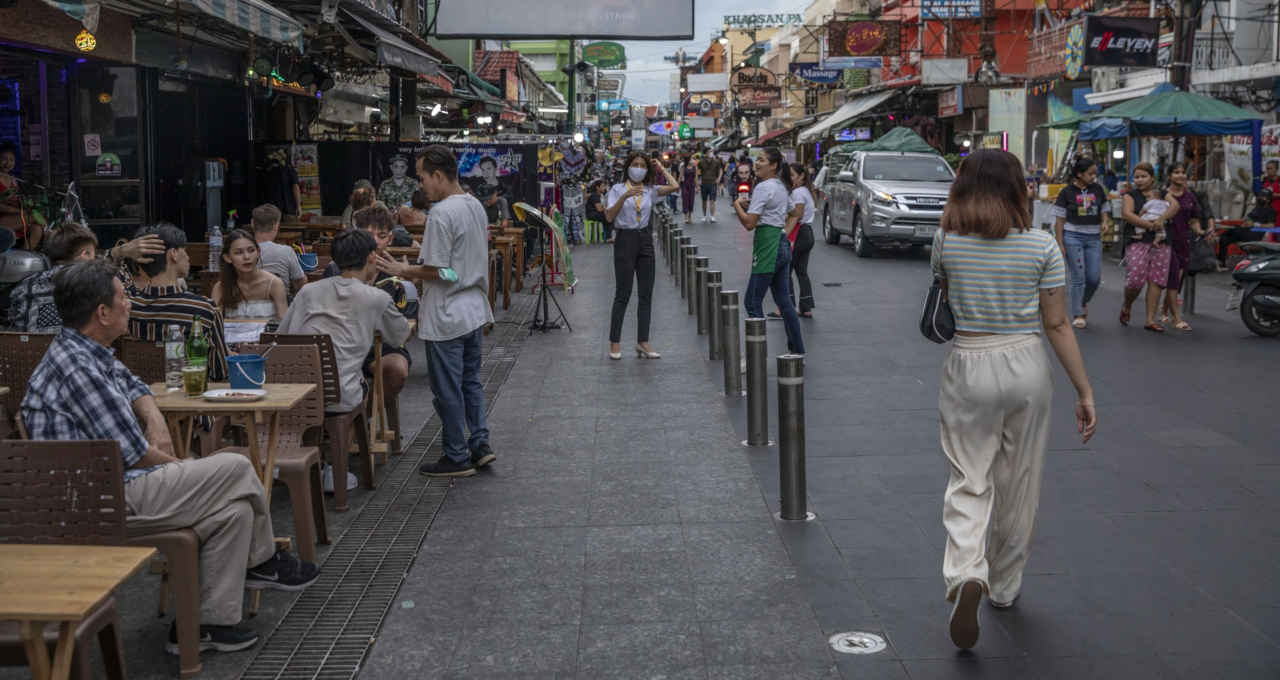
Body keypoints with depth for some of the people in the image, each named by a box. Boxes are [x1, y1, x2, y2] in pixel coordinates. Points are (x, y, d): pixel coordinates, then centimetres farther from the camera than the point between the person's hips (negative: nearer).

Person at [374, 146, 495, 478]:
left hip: (446, 316, -9)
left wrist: (402, 271, -5)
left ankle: (457, 457, 12)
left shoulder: (441, 214, -21)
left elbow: (435, 270, -21)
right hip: (475, 310, 9)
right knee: (471, 380, 19)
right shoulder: (476, 205, 8)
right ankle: (480, 444, 19)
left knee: (447, 389, 3)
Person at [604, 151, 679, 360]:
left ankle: (642, 342, 11)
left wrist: (662, 168, 6)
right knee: (623, 294, -3)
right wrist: (625, 196, -22)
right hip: (625, 240, -4)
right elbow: (609, 215, -11)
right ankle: (615, 343, 5)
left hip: (645, 241, 4)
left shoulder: (650, 190, 9)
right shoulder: (618, 189, 1)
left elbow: (674, 186, -7)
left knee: (646, 294, 5)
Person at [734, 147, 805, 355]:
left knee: (753, 302, -4)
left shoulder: (763, 188, -13)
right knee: (784, 301, 14)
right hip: (783, 244, 10)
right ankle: (797, 350, 18)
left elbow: (749, 223, -19)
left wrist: (738, 205, 0)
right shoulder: (782, 187, 15)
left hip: (768, 247, -10)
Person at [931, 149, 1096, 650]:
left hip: (969, 369, -1)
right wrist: (1084, 391, 2)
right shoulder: (1041, 246, -7)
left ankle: (966, 573, -22)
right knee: (1018, 485, 16)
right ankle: (1004, 586, 30)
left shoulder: (947, 241, -6)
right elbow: (1057, 325, -5)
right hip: (1027, 368, 1)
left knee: (968, 482, 4)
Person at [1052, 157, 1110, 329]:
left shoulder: (1098, 189, 7)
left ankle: (1083, 302, 30)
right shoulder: (1067, 192, -4)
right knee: (1078, 278, -4)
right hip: (1073, 237, -4)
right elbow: (1059, 220, -2)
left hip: (1093, 238, 4)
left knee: (1094, 277, 1)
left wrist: (1105, 222, -6)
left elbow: (1104, 211, 18)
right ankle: (1077, 315, 6)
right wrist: (1060, 244, -7)